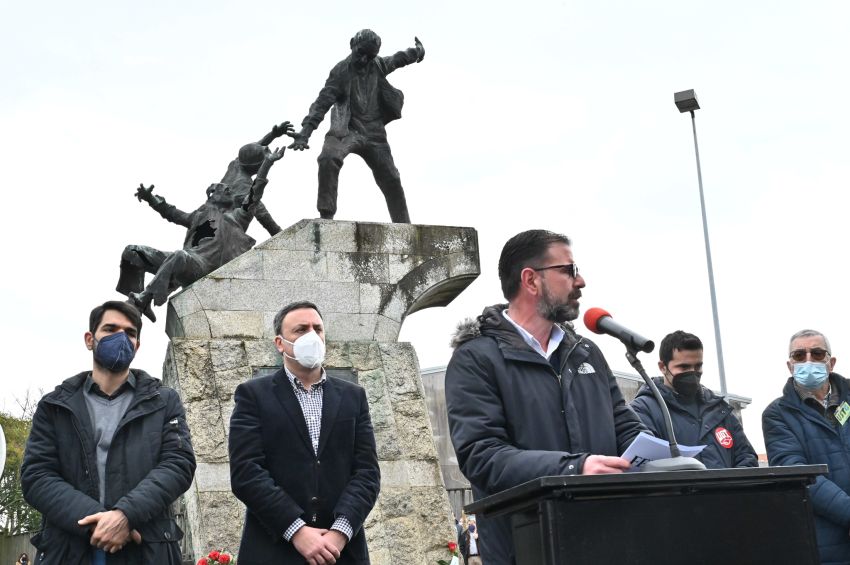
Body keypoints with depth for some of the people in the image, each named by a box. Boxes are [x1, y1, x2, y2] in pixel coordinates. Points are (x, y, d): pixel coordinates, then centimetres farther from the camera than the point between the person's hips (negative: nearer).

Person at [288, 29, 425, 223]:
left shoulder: (378, 66, 8)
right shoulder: (341, 71, -7)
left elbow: (396, 60, 32)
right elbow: (322, 102, -15)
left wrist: (415, 52, 21)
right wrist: (305, 132, -23)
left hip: (374, 134, 5)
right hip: (348, 130, -5)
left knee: (392, 181, 7)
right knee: (328, 159, -35)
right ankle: (326, 215, -30)